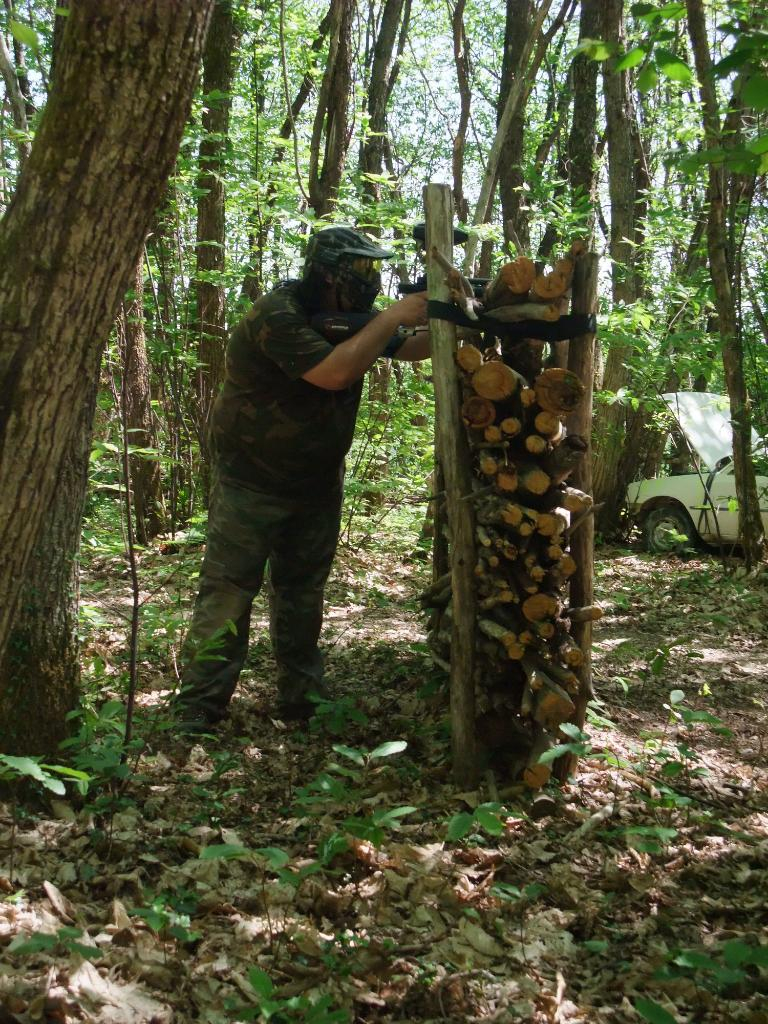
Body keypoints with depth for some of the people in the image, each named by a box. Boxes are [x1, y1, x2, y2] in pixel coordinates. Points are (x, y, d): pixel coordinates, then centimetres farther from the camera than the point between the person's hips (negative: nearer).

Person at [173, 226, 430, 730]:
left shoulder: (351, 317, 4)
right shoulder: (277, 316, -22)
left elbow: (410, 349, 9)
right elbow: (333, 372, -33)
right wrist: (394, 317, -28)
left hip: (318, 483, 8)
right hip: (251, 483, -7)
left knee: (304, 594, 12)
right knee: (228, 593, -6)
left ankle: (302, 699, 21)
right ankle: (198, 710, 0)